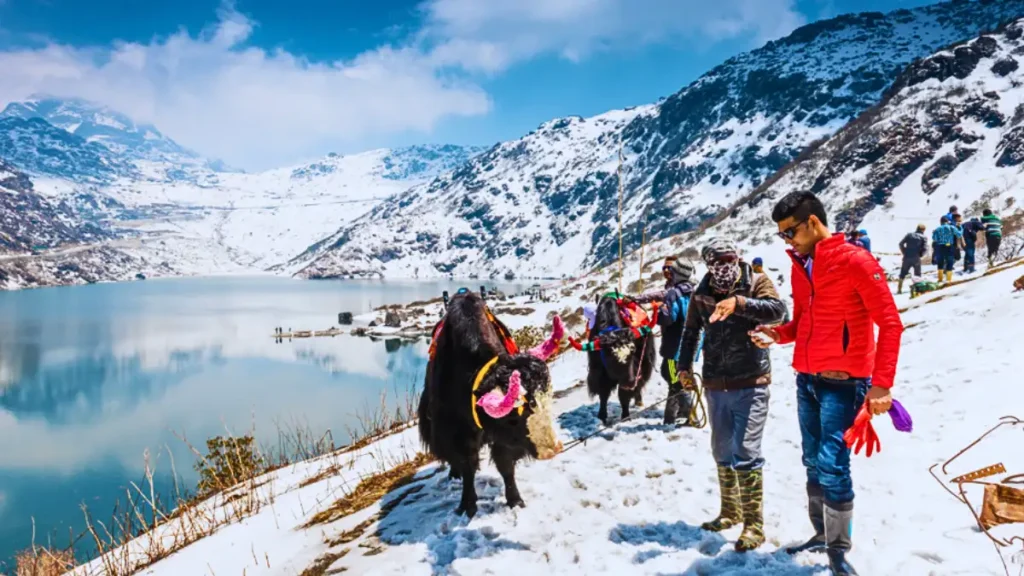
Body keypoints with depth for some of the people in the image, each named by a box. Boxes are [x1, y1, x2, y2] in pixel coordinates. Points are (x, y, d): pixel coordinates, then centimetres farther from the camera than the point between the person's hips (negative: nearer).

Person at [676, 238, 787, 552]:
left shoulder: (756, 282, -6)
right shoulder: (701, 294, 5)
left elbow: (777, 310, -24)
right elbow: (691, 331, 16)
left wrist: (739, 302, -37)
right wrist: (684, 365, 7)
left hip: (750, 384, -5)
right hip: (716, 385, 5)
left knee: (747, 453, -8)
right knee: (723, 453, 15)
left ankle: (754, 524, 3)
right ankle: (731, 511, 32)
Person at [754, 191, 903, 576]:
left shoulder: (855, 261, -12)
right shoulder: (799, 266, 10)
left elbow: (890, 323, -13)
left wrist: (881, 383, -18)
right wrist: (778, 334, -1)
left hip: (842, 382, -7)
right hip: (806, 380, 7)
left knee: (832, 466, -8)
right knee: (812, 463, 11)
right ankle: (822, 533, 25)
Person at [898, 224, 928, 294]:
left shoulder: (909, 234, 10)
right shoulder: (923, 237, 4)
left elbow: (901, 243, 2)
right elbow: (925, 248, -9)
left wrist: (904, 252, 9)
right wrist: (920, 254, 7)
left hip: (907, 257, 2)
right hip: (916, 258, -2)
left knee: (902, 274, 9)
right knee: (917, 275, 14)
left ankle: (899, 289, 5)